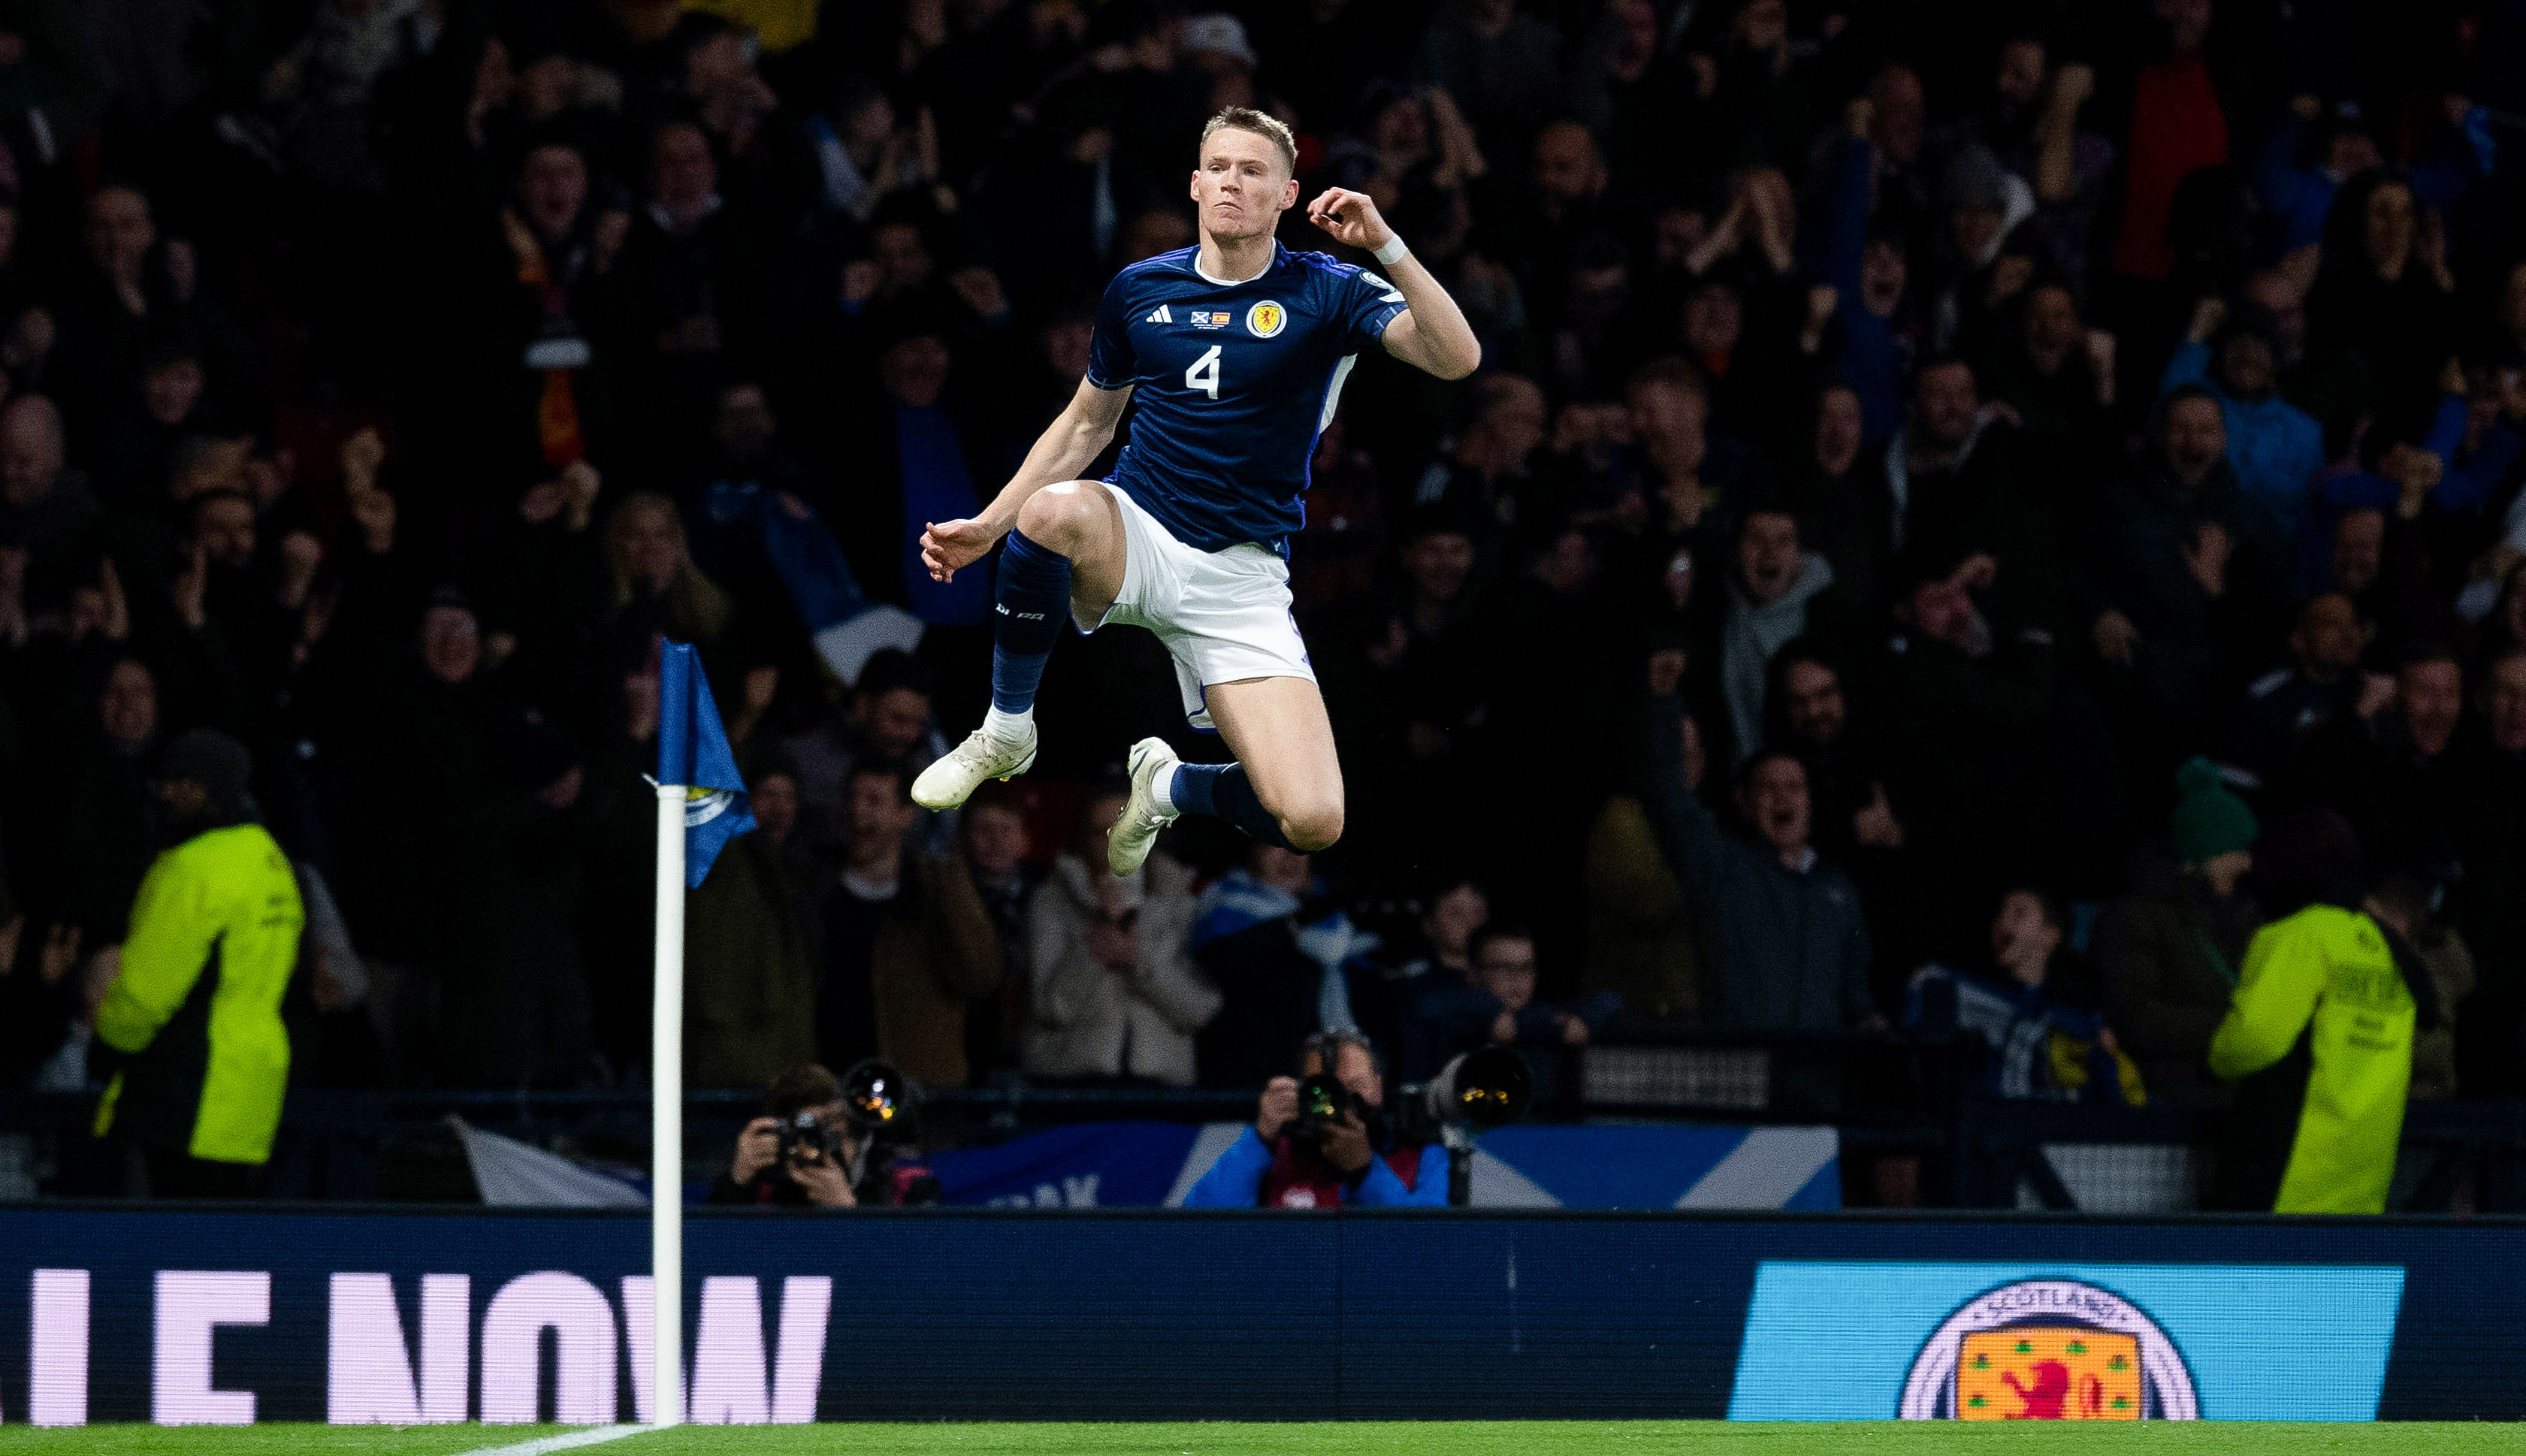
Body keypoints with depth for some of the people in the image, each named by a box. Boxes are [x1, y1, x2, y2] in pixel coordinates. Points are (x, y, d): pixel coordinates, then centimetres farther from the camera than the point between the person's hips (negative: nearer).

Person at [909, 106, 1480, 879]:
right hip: (1134, 540, 1)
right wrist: (987, 526, 13)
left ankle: (1165, 784, 19)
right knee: (1056, 510, -39)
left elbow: (1457, 358, -16)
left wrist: (1386, 245, -27)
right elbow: (1087, 422, 20)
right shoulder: (1140, 289, 7)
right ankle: (1006, 735, -16)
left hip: (1241, 579, -1)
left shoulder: (1324, 293, -2)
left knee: (1312, 823, -17)